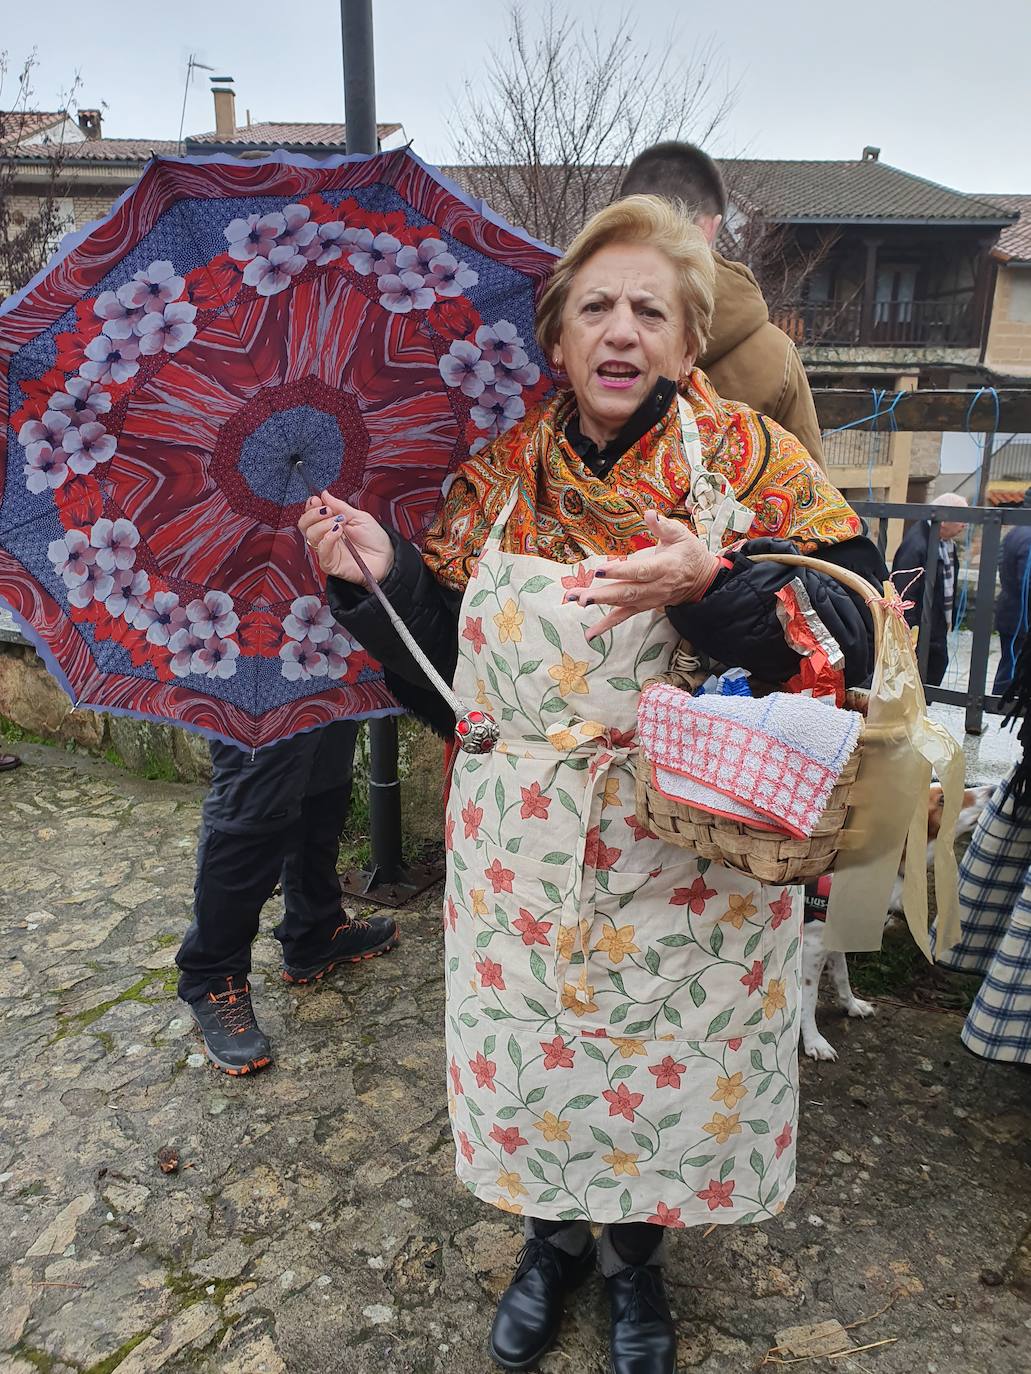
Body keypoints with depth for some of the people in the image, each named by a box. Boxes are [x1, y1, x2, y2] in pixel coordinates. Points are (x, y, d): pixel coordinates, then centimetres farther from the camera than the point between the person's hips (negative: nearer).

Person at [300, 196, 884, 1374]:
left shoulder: (747, 456, -6)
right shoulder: (499, 472, 2)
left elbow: (852, 626, -15)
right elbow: (450, 660, 4)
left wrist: (715, 587, -29)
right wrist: (378, 575, -12)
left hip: (687, 853, -1)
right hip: (523, 850, 2)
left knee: (665, 1063, 15)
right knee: (531, 1052, 17)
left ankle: (636, 1254, 49)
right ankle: (554, 1235, 50)